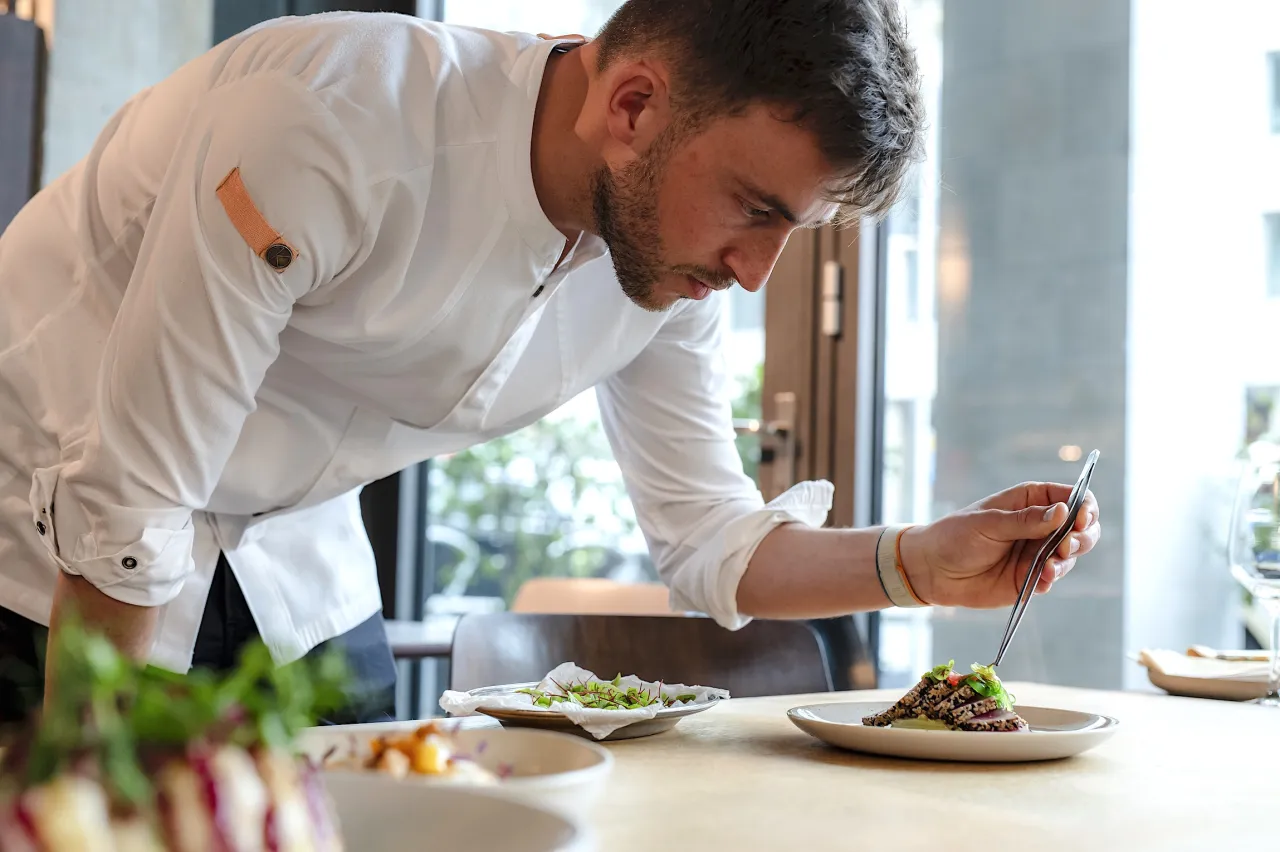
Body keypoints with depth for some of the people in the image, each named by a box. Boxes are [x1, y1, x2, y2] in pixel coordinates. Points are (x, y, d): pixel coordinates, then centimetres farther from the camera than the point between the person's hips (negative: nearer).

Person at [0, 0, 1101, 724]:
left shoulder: (670, 248, -13)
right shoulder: (339, 126, -35)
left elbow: (707, 542, -4)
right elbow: (122, 508, -28)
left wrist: (923, 564, -21)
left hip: (291, 558, 5)